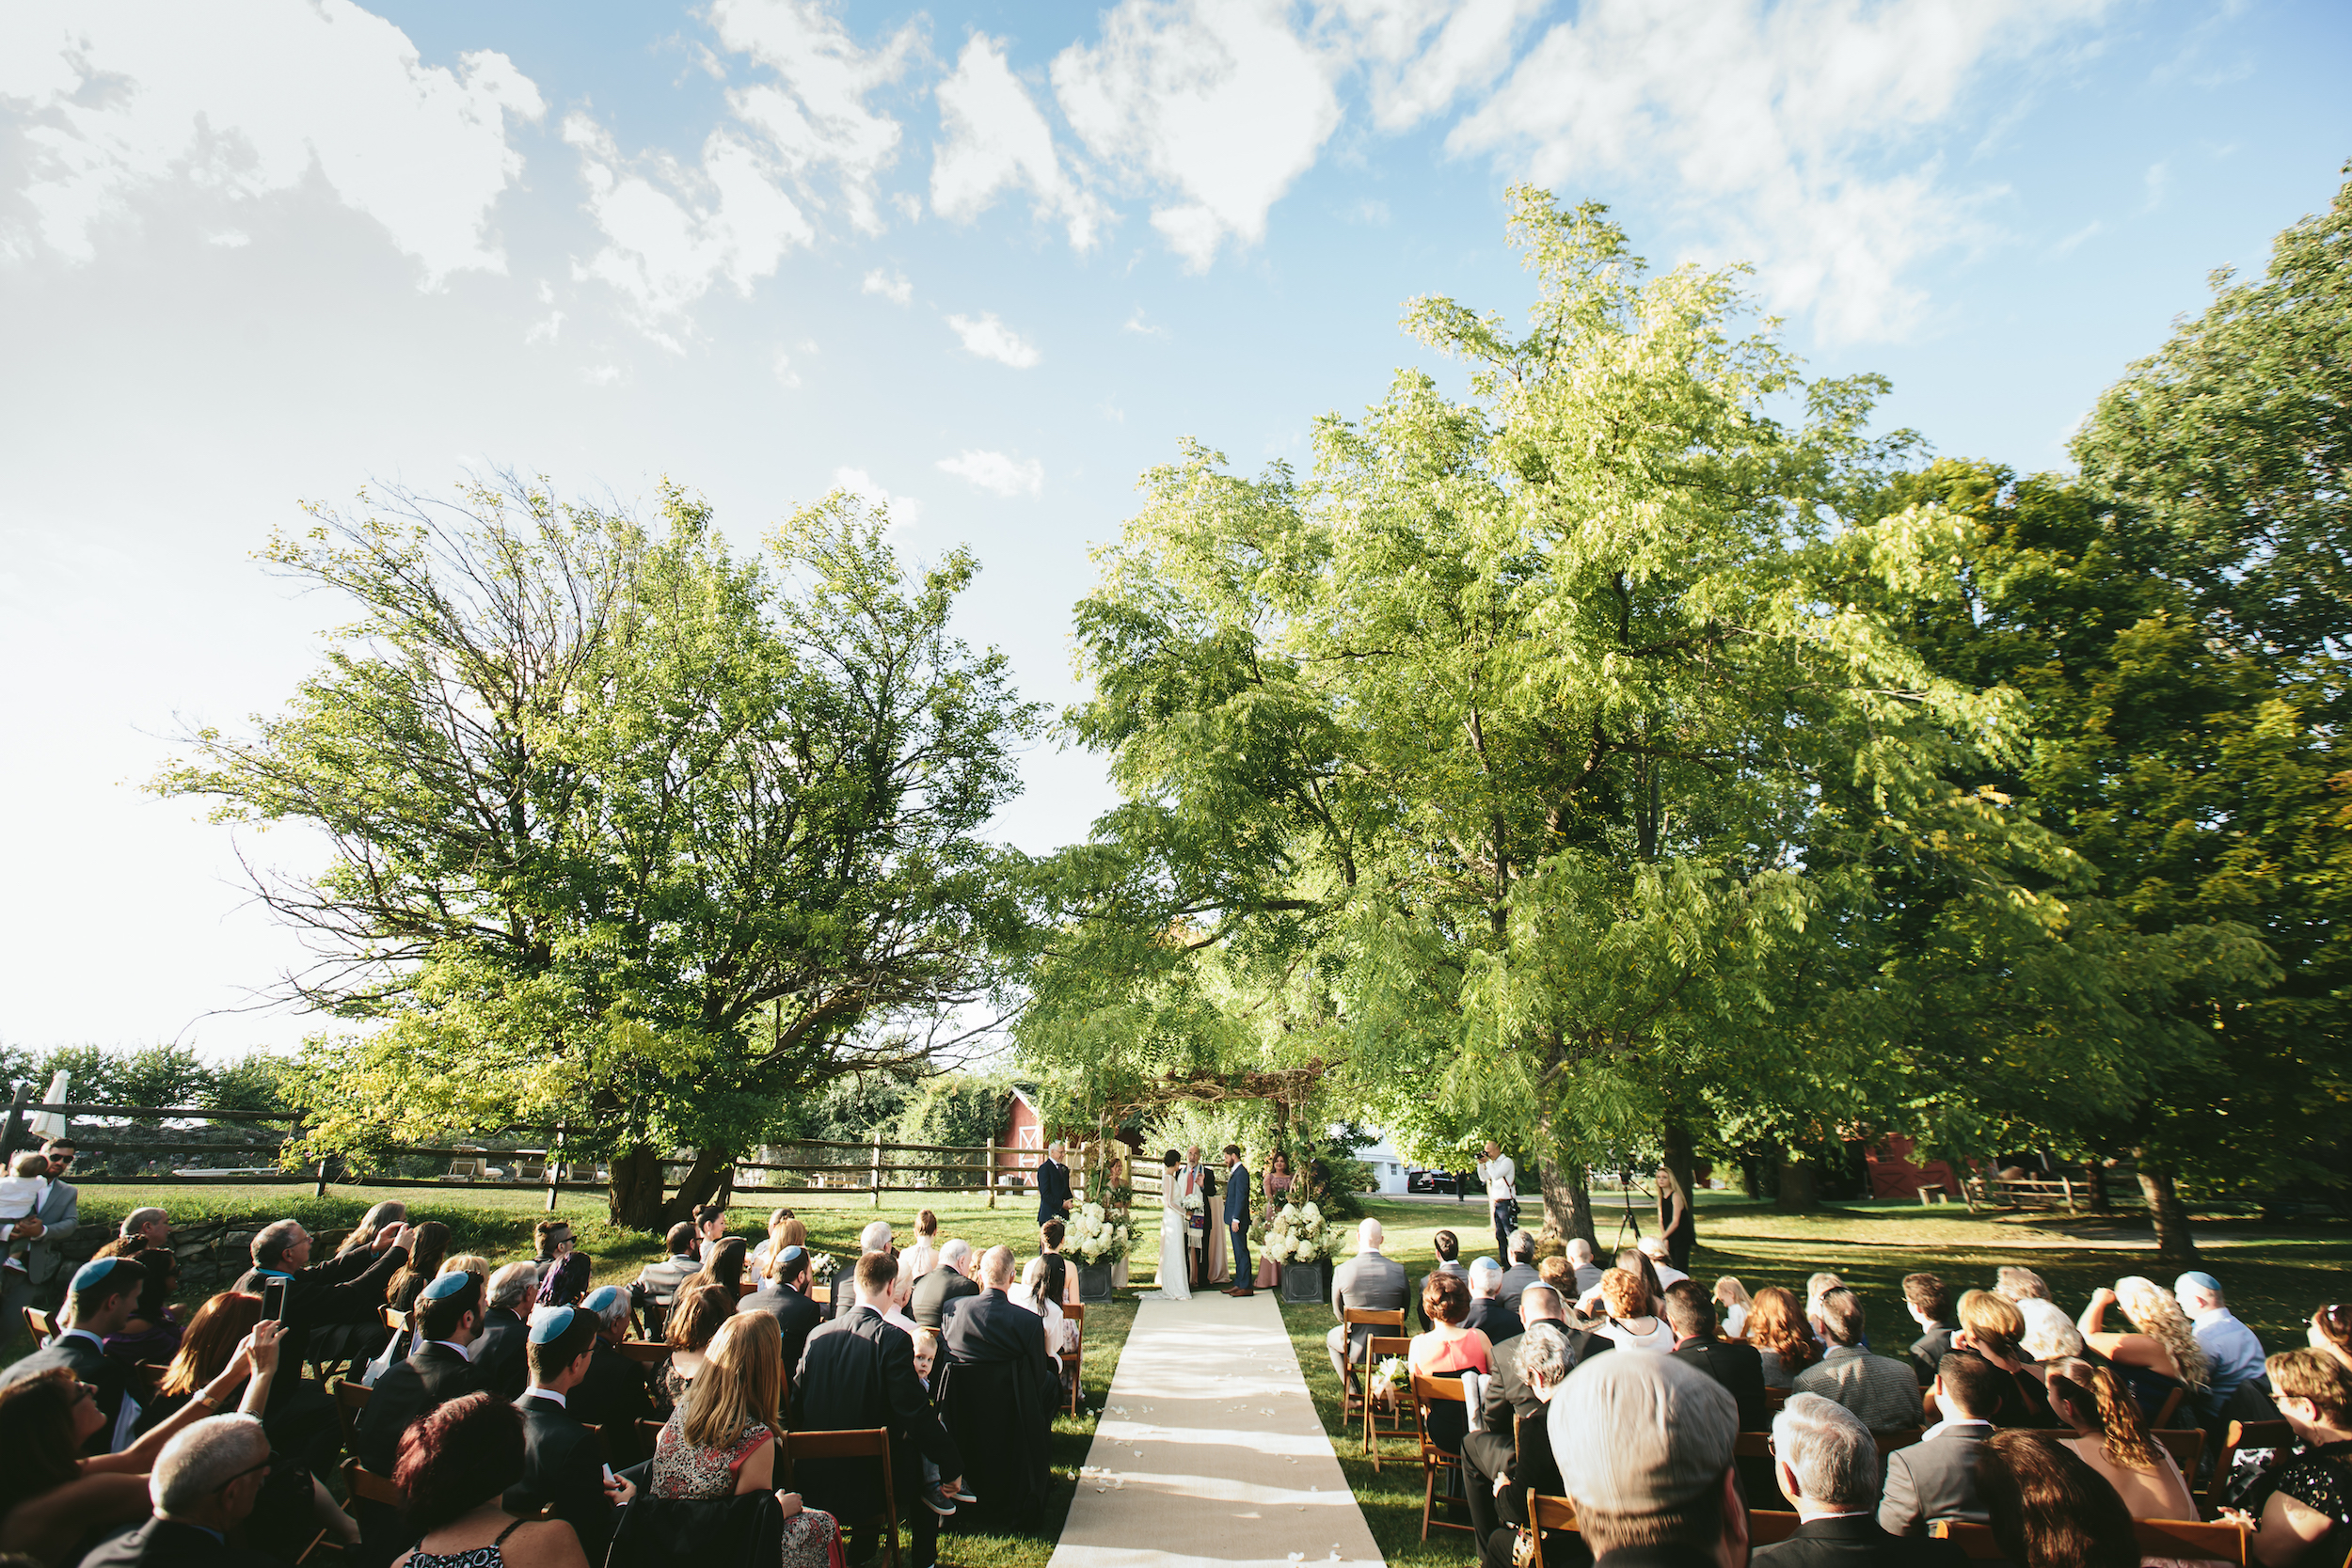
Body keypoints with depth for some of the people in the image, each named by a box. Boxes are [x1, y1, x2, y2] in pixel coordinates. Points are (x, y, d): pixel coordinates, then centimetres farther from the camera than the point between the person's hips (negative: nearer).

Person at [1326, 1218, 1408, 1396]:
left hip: (1356, 1348, -1)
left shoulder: (1341, 1271, -15)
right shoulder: (1399, 1270, -14)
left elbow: (1338, 1313, 0)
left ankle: (1354, 1394, 29)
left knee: (1331, 1337, 31)